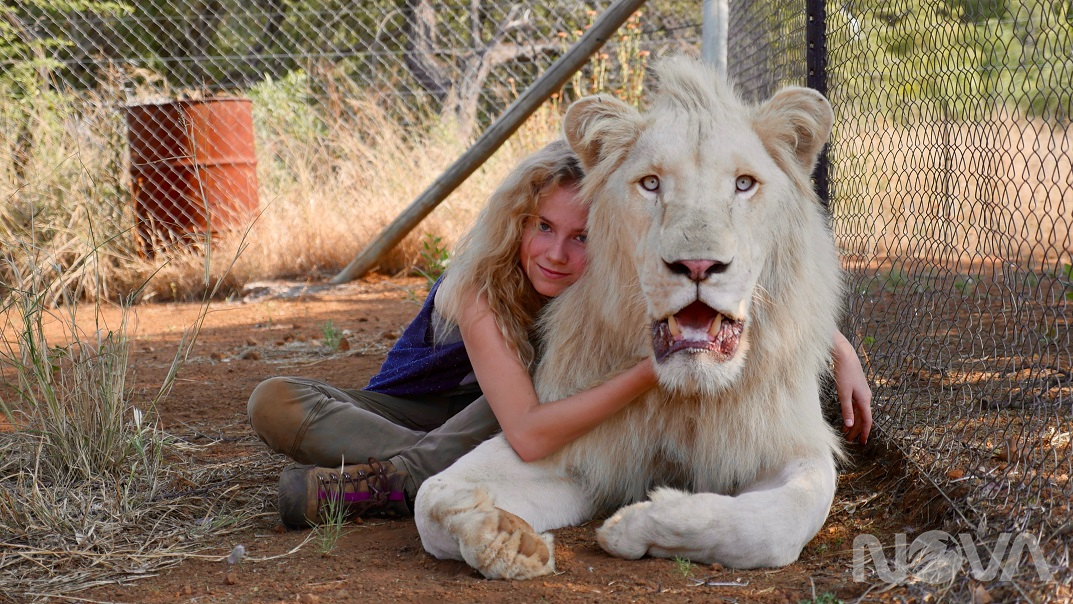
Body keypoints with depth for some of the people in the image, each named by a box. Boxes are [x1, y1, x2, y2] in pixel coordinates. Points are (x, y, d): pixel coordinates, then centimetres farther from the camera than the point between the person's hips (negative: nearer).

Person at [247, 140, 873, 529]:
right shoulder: (482, 287, -32)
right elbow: (529, 434, -43)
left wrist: (841, 350, -25)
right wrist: (653, 370, -51)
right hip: (431, 405, -2)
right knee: (276, 402, -25)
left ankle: (379, 478, -35)